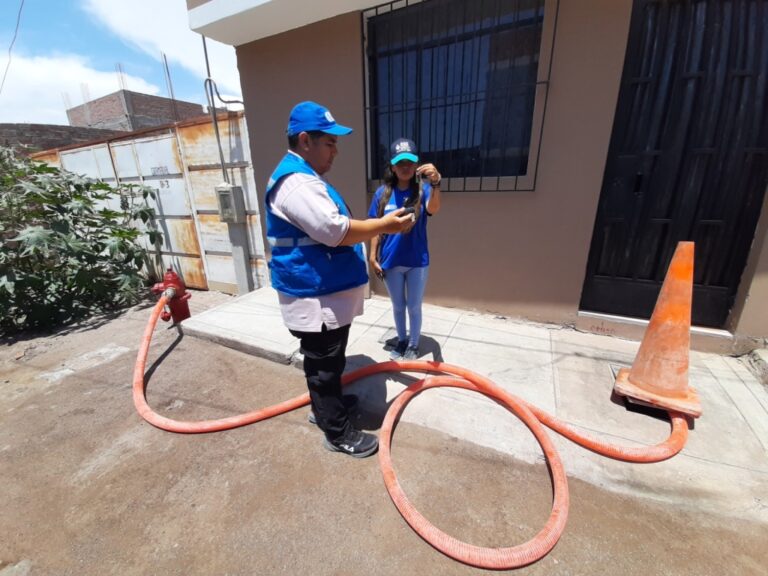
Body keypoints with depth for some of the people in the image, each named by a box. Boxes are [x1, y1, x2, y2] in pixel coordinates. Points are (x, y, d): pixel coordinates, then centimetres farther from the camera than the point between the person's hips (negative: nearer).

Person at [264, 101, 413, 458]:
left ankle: (326, 405, 44)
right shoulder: (296, 181, -20)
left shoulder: (306, 177, 18)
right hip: (316, 298, -11)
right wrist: (384, 226, -17)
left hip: (325, 293, 11)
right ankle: (338, 433, 22)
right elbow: (335, 231, -28)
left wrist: (376, 227, 14)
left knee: (327, 363, 24)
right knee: (324, 365, 4)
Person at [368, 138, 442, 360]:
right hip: (390, 261, 2)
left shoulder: (423, 190, -8)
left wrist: (435, 184, -49)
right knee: (398, 306, 18)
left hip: (417, 261, -2)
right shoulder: (382, 193, -2)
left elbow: (433, 209, -30)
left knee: (414, 307, 12)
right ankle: (401, 341, 39)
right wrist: (373, 256, -2)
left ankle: (413, 345, 32)